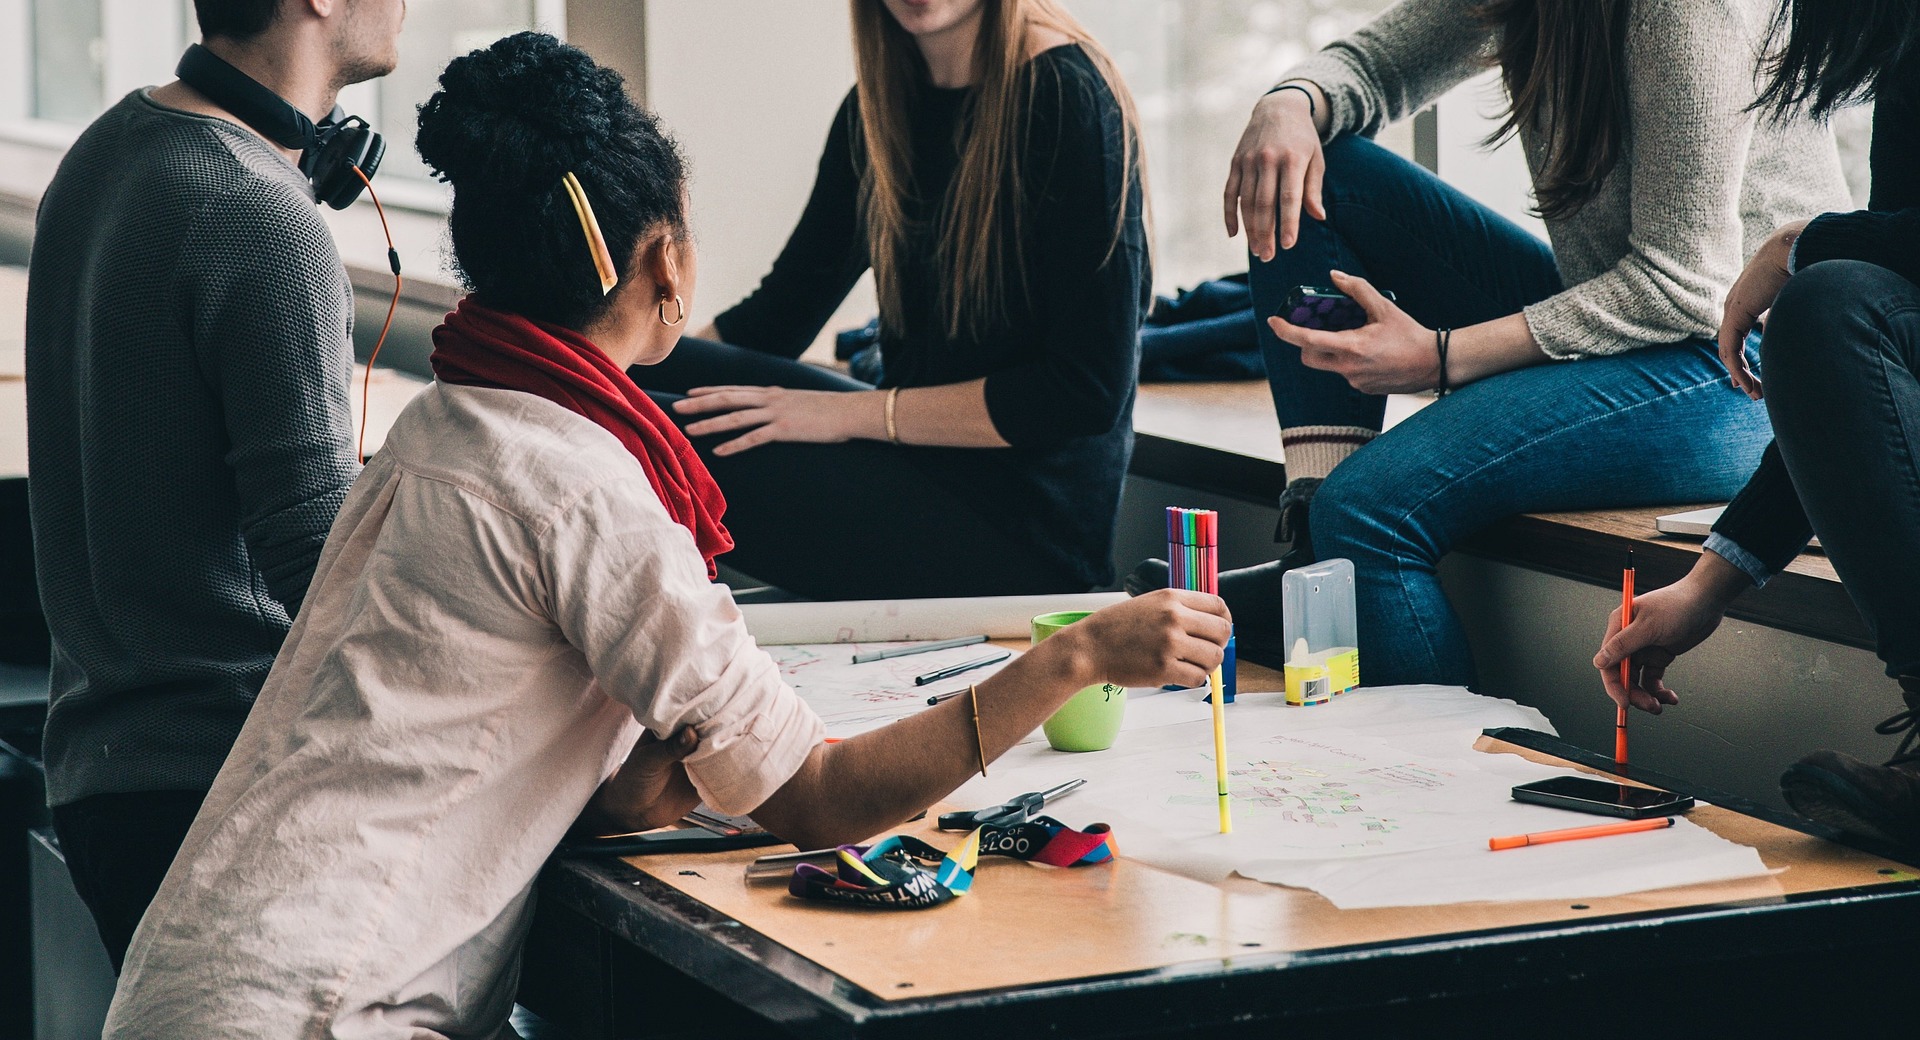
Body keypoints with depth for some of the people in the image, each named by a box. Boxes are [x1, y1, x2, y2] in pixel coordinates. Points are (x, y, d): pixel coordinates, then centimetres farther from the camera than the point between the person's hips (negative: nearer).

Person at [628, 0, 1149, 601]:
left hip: (1025, 527, -8)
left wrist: (854, 413, -17)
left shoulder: (1066, 98, -15)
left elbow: (1088, 389, -18)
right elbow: (779, 313, 14)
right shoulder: (879, 105, 9)